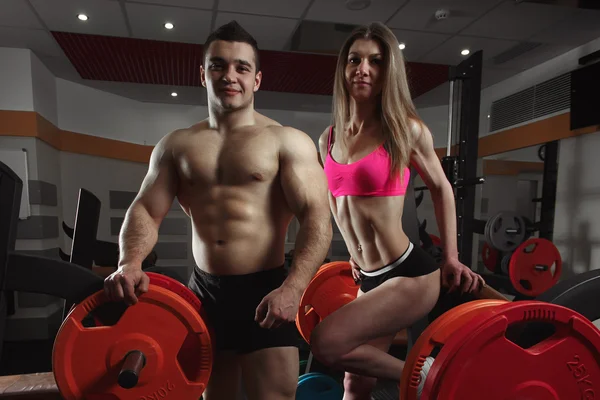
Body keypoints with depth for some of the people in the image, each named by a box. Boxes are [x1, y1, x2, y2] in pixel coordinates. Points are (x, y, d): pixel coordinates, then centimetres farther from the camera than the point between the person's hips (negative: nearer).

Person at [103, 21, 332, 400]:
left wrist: (293, 289, -27)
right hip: (203, 292, 5)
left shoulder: (288, 141, -5)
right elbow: (146, 210, 5)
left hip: (265, 290, -4)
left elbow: (317, 218, -13)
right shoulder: (177, 144, 8)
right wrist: (130, 263, -15)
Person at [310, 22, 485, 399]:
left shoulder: (407, 129, -9)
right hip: (369, 279, 6)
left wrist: (451, 258, 4)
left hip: (410, 274, -5)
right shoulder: (329, 139, 4)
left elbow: (440, 188, 5)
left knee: (326, 342, -20)